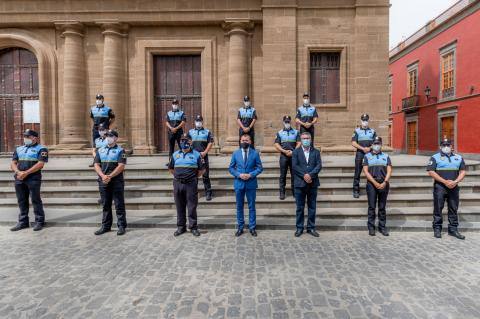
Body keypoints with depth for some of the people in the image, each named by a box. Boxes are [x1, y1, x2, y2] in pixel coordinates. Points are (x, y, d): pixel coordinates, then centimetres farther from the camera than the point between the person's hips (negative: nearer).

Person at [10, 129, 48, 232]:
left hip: (33, 178, -6)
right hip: (19, 179, 6)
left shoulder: (41, 149, -1)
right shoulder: (18, 149, 18)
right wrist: (18, 172, -9)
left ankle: (39, 221, 5)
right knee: (22, 201, 11)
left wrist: (26, 173, -17)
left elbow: (40, 164, -13)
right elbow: (13, 163, 11)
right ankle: (23, 222, 20)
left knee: (35, 200, -2)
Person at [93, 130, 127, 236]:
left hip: (117, 181, -4)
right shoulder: (100, 150, 13)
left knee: (119, 205, 0)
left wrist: (110, 176, -18)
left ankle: (121, 226, 8)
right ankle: (106, 226, 22)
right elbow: (96, 165, 5)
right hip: (103, 181, 4)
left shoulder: (120, 150, -1)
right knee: (106, 205, 12)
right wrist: (103, 176, -12)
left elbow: (121, 166, -11)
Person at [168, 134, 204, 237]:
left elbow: (201, 170, 5)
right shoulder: (175, 154, 10)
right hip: (178, 184, 3)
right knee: (180, 207, 11)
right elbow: (171, 168, 19)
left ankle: (193, 227, 14)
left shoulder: (196, 154, 0)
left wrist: (194, 178, 5)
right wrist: (178, 176, 13)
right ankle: (181, 227, 23)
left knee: (192, 207, 2)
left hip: (191, 184, -3)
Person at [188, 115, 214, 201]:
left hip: (204, 156, -2)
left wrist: (205, 152, -11)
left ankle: (208, 193, 5)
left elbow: (210, 143, 0)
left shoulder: (207, 132, 7)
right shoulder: (190, 132, 12)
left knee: (205, 175, -1)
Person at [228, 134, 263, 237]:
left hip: (251, 183, -1)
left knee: (251, 206, 7)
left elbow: (260, 168, 0)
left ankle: (252, 228, 19)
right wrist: (239, 175, -12)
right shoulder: (235, 153, 4)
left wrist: (250, 175, -14)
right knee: (239, 206, 9)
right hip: (239, 183, 1)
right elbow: (231, 168, 5)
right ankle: (240, 227, 21)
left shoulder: (255, 153, 1)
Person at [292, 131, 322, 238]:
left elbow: (319, 165, -2)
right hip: (300, 183, -1)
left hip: (313, 183, 2)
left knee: (312, 207, 8)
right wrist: (304, 175, -17)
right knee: (300, 207, 5)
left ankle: (311, 228, 19)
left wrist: (310, 175, -16)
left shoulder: (316, 152, 10)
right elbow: (294, 166, -7)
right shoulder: (296, 152, 5)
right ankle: (299, 228, 15)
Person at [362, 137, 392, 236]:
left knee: (382, 207, 7)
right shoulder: (367, 156, 7)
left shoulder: (386, 156, 13)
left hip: (383, 184, 2)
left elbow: (389, 170, 3)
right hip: (372, 184, -2)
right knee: (372, 207, 0)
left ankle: (382, 227, 16)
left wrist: (385, 182, -11)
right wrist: (375, 183, -12)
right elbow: (365, 171, -2)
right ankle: (371, 228, 7)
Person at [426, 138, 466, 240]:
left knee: (453, 209, 8)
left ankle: (453, 229, 17)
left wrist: (455, 182, -11)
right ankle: (437, 229, 8)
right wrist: (445, 182, -16)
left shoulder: (459, 157, 12)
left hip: (454, 187, 4)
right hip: (440, 187, -3)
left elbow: (463, 172, 7)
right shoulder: (435, 157, 0)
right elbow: (431, 172, -9)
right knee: (438, 208, 0)